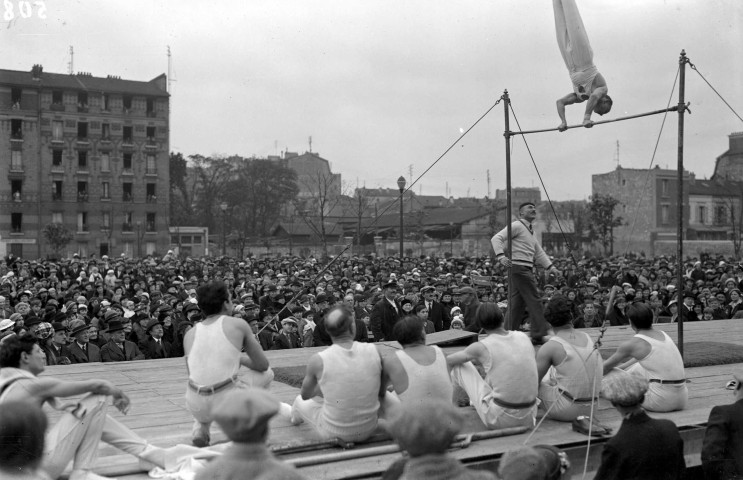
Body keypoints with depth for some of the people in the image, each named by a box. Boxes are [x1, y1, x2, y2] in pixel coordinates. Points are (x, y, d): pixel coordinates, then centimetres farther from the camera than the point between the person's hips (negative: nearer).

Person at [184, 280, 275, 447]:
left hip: (196, 407, 5)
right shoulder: (238, 324, 1)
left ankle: (200, 428, 17)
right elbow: (262, 364, 7)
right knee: (267, 373, 22)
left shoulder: (190, 334, 11)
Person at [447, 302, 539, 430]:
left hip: (500, 419, -5)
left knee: (460, 366, 12)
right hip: (528, 419, 5)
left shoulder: (482, 347, -11)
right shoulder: (523, 337, 2)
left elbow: (449, 360, 7)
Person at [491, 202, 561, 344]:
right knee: (534, 301, -10)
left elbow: (539, 253, 23)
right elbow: (496, 238, -15)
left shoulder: (530, 231, 25)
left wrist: (550, 267, 10)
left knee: (517, 303, 9)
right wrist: (501, 256, -29)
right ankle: (538, 335, -8)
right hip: (519, 267, -10)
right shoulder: (517, 226, -5)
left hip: (527, 270, 10)